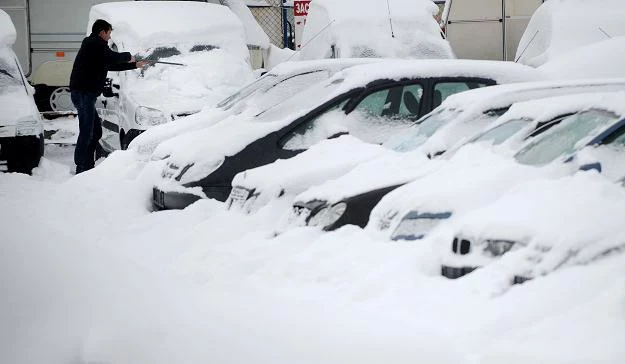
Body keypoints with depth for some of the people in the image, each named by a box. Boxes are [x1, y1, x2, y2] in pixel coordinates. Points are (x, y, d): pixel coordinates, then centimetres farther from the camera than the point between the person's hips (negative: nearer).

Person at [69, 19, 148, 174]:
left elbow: (110, 65, 31)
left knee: (96, 131, 15)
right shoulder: (96, 44, -6)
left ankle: (88, 166, 18)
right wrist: (128, 56, -1)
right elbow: (113, 58, -20)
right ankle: (81, 168, -13)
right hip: (84, 93, -11)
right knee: (86, 133, -12)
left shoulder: (90, 44, 25)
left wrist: (135, 65, 33)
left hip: (84, 93, 11)